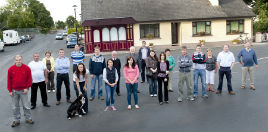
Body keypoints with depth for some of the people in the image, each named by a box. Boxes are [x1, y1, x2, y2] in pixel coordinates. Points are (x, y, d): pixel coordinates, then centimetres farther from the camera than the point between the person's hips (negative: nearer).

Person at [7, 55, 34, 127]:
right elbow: (9, 80, 2)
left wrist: (27, 88, -6)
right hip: (14, 91, 1)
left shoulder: (27, 68, -6)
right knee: (15, 107, 10)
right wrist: (10, 91, 0)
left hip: (23, 90, -1)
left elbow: (29, 79, 0)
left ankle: (28, 118, 20)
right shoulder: (11, 69, -3)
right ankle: (16, 120, 21)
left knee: (26, 106, 6)